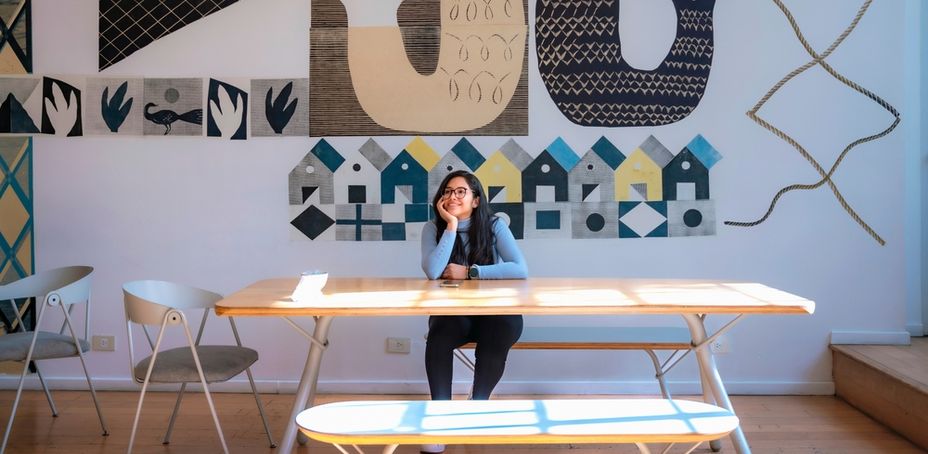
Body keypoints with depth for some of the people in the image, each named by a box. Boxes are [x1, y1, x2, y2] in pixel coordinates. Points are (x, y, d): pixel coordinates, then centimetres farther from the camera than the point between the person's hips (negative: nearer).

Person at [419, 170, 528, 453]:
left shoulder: (494, 225, -6)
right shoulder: (433, 228, -3)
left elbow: (520, 270, -19)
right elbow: (432, 272, -21)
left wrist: (469, 272, -18)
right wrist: (451, 226, -19)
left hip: (493, 311, 0)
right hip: (452, 313, 0)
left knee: (507, 326, -33)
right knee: (440, 334, -33)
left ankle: (478, 404, -15)